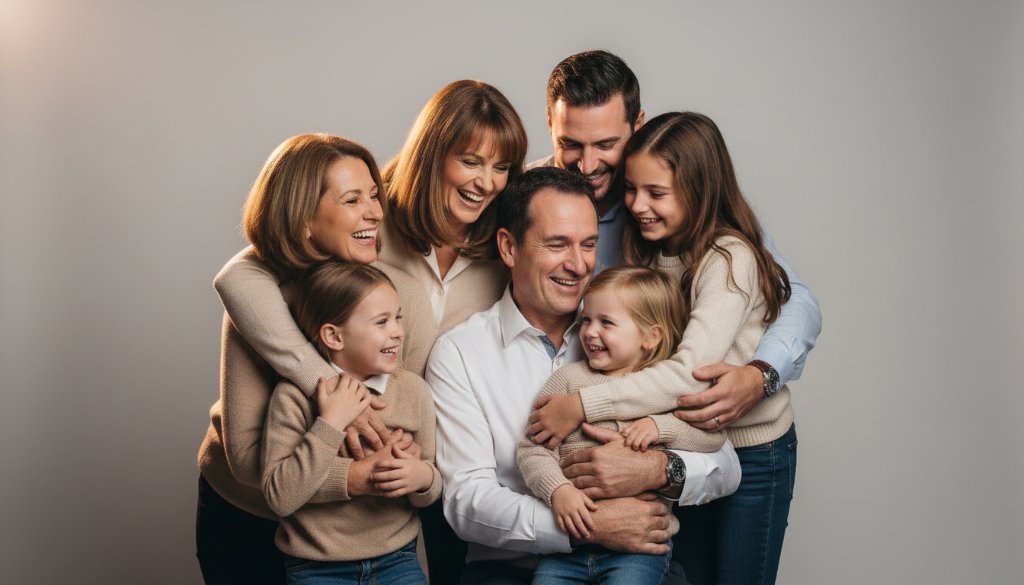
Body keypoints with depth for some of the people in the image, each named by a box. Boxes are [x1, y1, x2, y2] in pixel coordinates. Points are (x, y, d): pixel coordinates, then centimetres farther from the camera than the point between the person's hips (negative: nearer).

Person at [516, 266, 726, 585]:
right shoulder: (567, 379, 5)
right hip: (570, 536, 1)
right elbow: (531, 449, -1)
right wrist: (558, 490, -18)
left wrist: (661, 426, -11)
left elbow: (715, 434, 3)